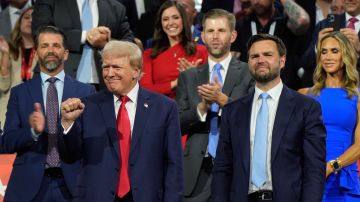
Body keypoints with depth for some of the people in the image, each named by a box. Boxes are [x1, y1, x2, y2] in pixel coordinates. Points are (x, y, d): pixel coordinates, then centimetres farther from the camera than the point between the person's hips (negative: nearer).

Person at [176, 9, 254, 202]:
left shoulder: (249, 73, 5)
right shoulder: (188, 77, 13)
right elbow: (178, 125, 7)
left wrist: (222, 99, -15)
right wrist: (202, 106, -11)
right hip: (198, 170, 2)